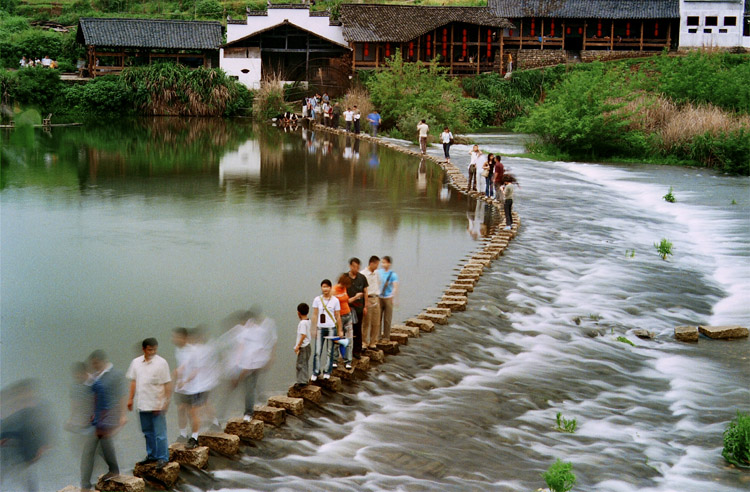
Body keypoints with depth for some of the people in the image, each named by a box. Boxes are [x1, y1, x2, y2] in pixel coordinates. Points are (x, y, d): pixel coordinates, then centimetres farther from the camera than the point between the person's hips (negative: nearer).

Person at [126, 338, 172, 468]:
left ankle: (162, 457, 4)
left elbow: (168, 384, -8)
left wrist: (166, 401, -13)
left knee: (160, 433, -3)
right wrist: (130, 398, 10)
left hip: (157, 404, -5)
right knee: (148, 432, 15)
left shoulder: (161, 363, -9)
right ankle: (152, 455, 27)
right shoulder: (136, 362, 5)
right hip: (143, 404, 5)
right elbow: (134, 381, 13)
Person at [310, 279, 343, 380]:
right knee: (317, 352, -3)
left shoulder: (335, 300, 1)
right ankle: (315, 372, 6)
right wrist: (313, 329, 2)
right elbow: (315, 315, 6)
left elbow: (338, 316, 5)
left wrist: (340, 330, 4)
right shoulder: (317, 300, 3)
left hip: (331, 328, 0)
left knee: (330, 352, 5)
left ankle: (327, 372, 16)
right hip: (320, 328, 0)